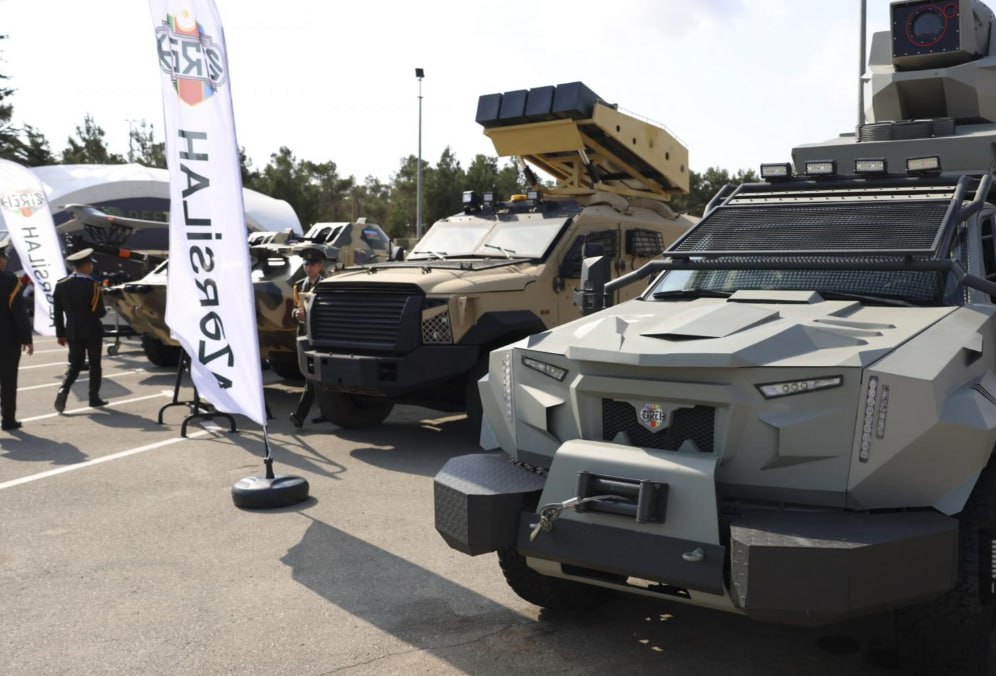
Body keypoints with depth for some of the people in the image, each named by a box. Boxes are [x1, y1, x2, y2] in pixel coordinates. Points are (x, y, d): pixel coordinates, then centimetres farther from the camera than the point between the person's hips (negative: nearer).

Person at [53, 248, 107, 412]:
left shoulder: (61, 284, 1)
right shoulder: (92, 285, -15)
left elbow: (57, 311, 4)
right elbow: (99, 311, -17)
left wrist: (60, 333, 11)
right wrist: (104, 310, 7)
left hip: (72, 332, 4)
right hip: (92, 331, -4)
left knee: (74, 365, 11)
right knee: (94, 365, 11)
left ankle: (63, 391, -12)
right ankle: (94, 397, 15)